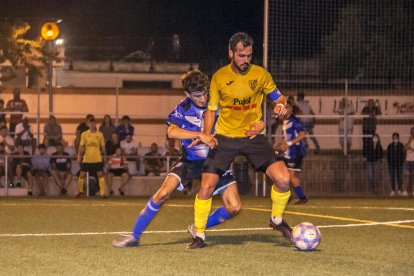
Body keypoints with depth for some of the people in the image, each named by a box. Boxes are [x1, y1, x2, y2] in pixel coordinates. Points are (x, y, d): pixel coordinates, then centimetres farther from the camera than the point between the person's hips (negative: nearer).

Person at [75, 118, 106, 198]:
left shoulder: (100, 134, 1)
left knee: (100, 175, -6)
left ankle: (102, 193, -2)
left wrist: (104, 155, 8)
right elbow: (81, 146, 2)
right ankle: (80, 191, 24)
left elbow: (102, 146, 9)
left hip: (97, 159, 0)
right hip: (86, 159, 0)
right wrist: (79, 156, -2)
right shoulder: (84, 134, 0)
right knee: (82, 175, 4)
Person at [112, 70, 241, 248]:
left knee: (234, 208, -11)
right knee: (164, 192, -21)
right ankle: (134, 235, -8)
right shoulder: (183, 109, -11)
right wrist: (200, 135, -38)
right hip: (190, 160, -1)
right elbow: (172, 132, -28)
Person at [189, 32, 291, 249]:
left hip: (253, 136, 0)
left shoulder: (260, 74, -3)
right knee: (206, 186, -12)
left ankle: (277, 220, 14)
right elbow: (211, 109, 7)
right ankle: (199, 235, 6)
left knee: (283, 179, -14)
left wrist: (281, 105, -15)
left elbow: (277, 97, 10)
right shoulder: (219, 77, -3)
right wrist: (207, 134, -10)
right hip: (225, 138, 0)